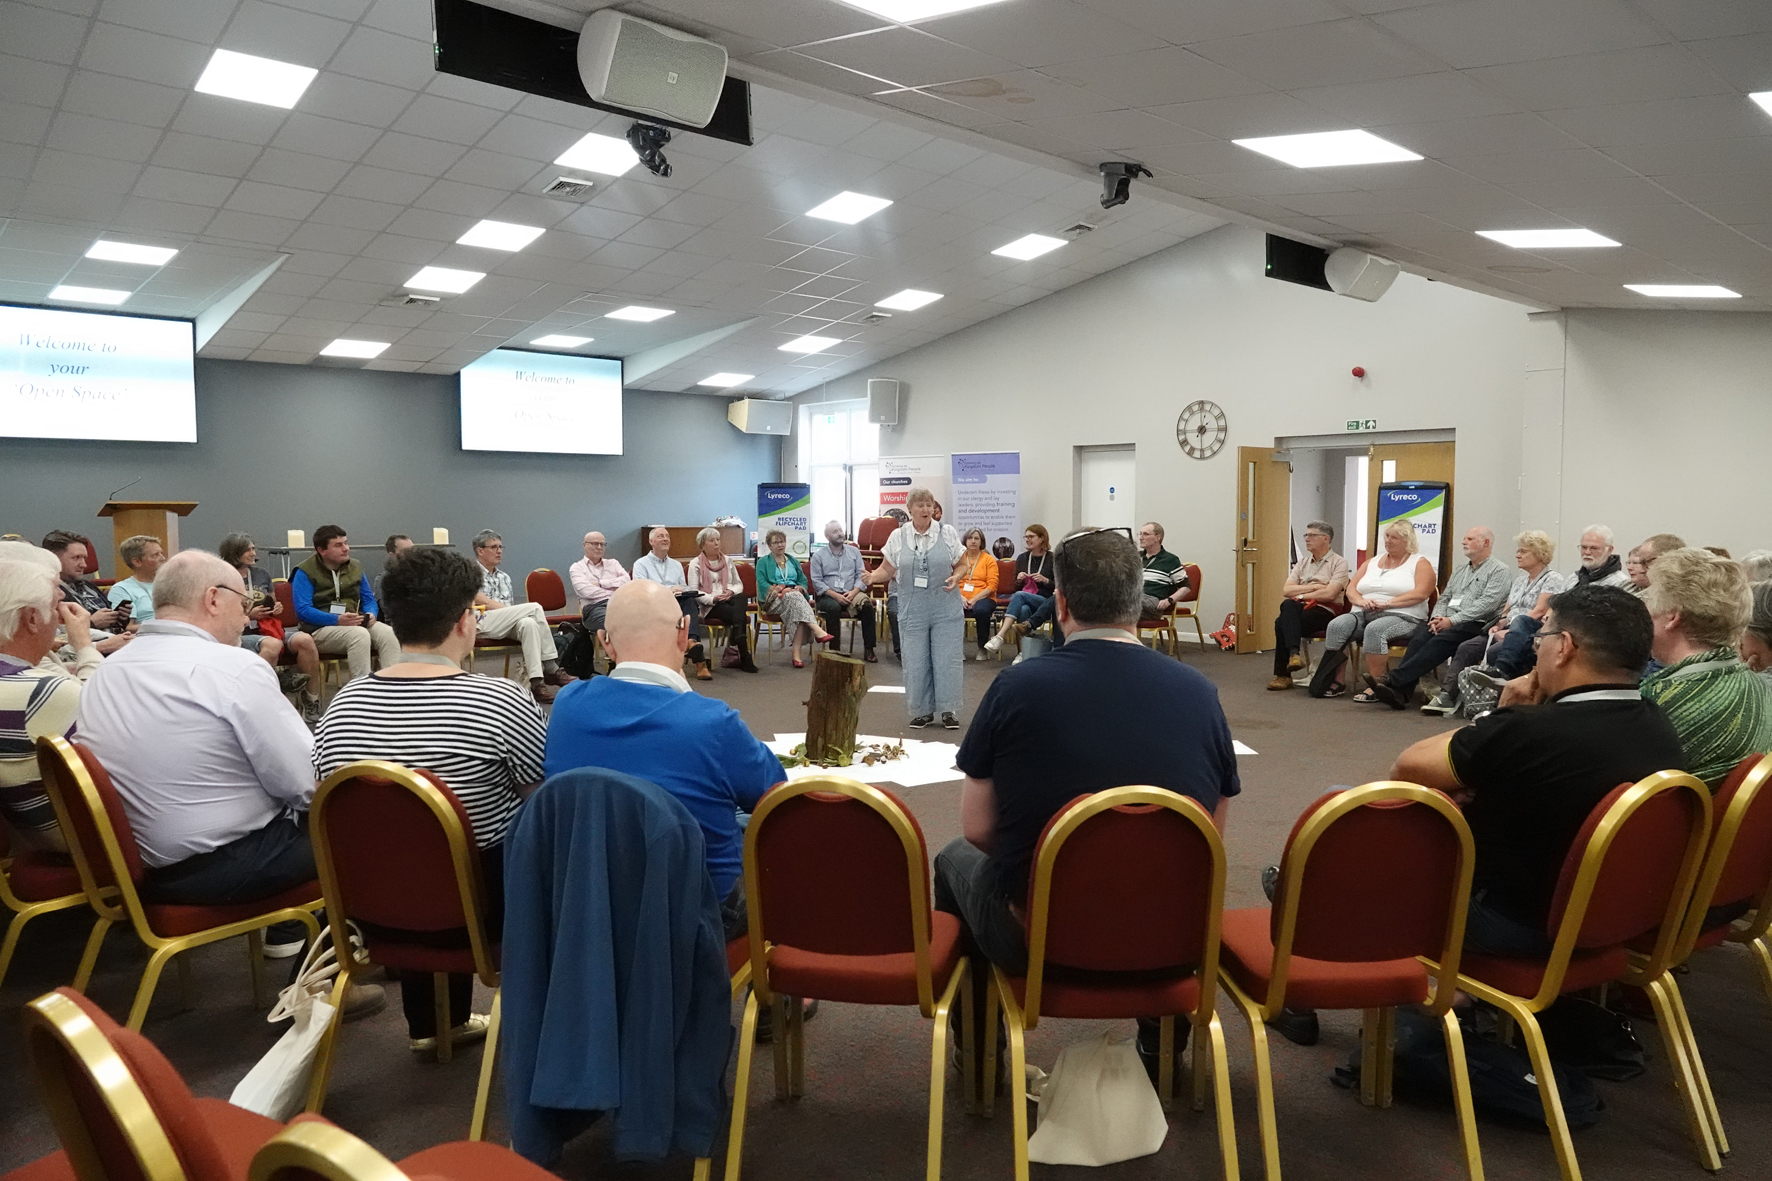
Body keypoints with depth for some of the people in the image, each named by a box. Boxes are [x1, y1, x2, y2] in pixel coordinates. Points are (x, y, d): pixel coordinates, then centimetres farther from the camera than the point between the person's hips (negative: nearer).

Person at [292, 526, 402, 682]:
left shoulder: (355, 567, 14)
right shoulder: (305, 572, -2)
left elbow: (369, 600, 18)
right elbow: (303, 610, -12)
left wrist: (371, 614, -6)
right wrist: (337, 620, -25)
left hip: (356, 623, 5)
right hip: (321, 629, -5)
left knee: (389, 633, -25)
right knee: (360, 635, -36)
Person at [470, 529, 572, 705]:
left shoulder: (504, 577, 24)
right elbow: (484, 603, -10)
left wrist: (523, 613, -4)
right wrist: (517, 609, -12)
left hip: (505, 625, 6)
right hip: (482, 623, -6)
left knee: (528, 623, -31)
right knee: (535, 607, -24)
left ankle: (536, 680, -39)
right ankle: (551, 668, -25)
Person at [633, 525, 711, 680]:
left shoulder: (677, 565, 30)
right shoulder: (641, 564, 13)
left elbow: (685, 589, 23)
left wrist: (682, 591, -3)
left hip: (680, 603, 4)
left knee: (689, 601, -34)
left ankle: (693, 641, -56)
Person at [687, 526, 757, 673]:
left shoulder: (728, 560, 24)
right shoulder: (696, 563, 8)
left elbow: (739, 584, 22)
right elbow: (693, 591, -1)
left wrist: (731, 591, -3)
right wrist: (713, 598, -18)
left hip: (730, 600, 4)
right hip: (711, 606, -4)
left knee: (742, 598, -36)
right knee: (739, 614, -34)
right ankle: (744, 657, -35)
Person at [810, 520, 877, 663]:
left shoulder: (854, 552, 15)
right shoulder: (818, 555, 8)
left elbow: (860, 575, 8)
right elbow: (817, 581, -2)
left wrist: (854, 592, -12)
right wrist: (835, 595, -15)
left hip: (851, 593, 2)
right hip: (828, 595, -2)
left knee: (867, 604, -28)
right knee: (834, 607, -37)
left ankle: (868, 649, -23)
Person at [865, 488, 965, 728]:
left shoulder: (948, 533, 2)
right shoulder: (898, 536, 3)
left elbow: (961, 565, 7)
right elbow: (887, 569, 5)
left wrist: (956, 577, -14)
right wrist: (873, 577, -15)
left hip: (946, 608, -1)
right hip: (912, 609, 1)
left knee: (947, 659, 0)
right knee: (915, 661, 4)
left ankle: (949, 710, 10)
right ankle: (922, 711, 16)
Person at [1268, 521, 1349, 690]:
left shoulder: (1339, 562, 2)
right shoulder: (1303, 562, 20)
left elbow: (1329, 594, -12)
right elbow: (1286, 590, 7)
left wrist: (1301, 595, -5)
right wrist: (1313, 588, -4)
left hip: (1325, 611, -5)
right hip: (1301, 608, 5)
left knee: (1282, 623, -30)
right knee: (1288, 605, -32)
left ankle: (1283, 675, -24)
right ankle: (1294, 653, -41)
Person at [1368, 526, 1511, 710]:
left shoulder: (1498, 570, 3)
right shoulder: (1460, 570, 27)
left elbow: (1487, 604, -10)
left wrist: (1452, 620, -15)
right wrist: (1437, 617, -1)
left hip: (1474, 624, -6)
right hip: (1446, 621, 6)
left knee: (1440, 641, -33)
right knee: (1420, 636, -25)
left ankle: (1393, 679, -43)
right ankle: (1400, 693, -38)